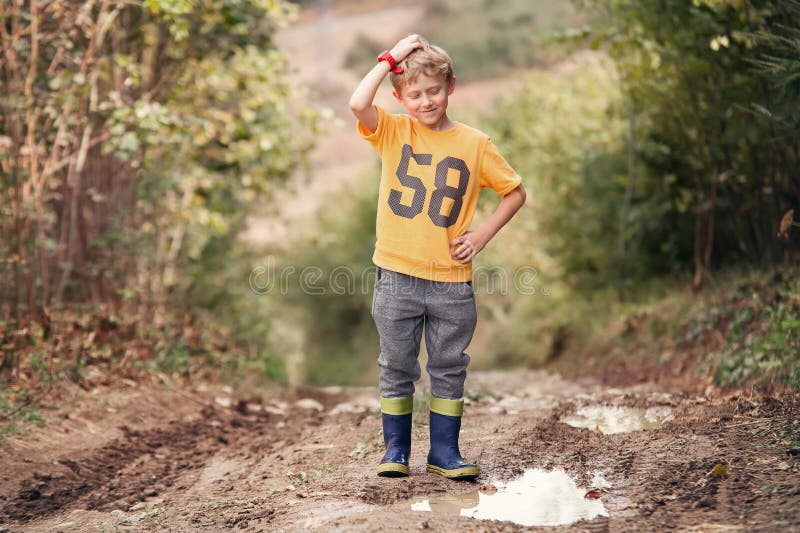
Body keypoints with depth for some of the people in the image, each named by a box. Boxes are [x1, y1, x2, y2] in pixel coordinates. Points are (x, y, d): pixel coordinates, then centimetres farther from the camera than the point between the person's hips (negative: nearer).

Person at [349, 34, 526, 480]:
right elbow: (358, 104, -20)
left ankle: (445, 451, 21)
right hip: (397, 276, 0)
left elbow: (516, 192, 9)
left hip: (452, 280, 1)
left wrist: (482, 235, -2)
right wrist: (390, 58, -12)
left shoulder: (474, 143, 1)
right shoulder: (392, 132, 0)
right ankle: (396, 449, 23)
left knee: (449, 369, 9)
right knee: (397, 368, 9)